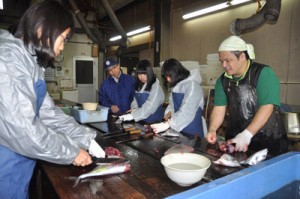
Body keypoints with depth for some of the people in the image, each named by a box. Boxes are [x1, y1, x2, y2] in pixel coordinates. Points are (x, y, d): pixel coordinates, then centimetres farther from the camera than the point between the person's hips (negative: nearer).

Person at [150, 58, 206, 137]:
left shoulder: (192, 85, -20)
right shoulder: (176, 85, 6)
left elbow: (187, 111, -28)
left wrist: (167, 124, -31)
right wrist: (169, 112, -6)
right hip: (178, 129, 7)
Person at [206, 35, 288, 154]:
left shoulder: (264, 74, -14)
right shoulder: (223, 80, 1)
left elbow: (267, 108, -22)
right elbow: (219, 108, -4)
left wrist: (247, 135, -31)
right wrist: (212, 130, -20)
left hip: (268, 141, -4)